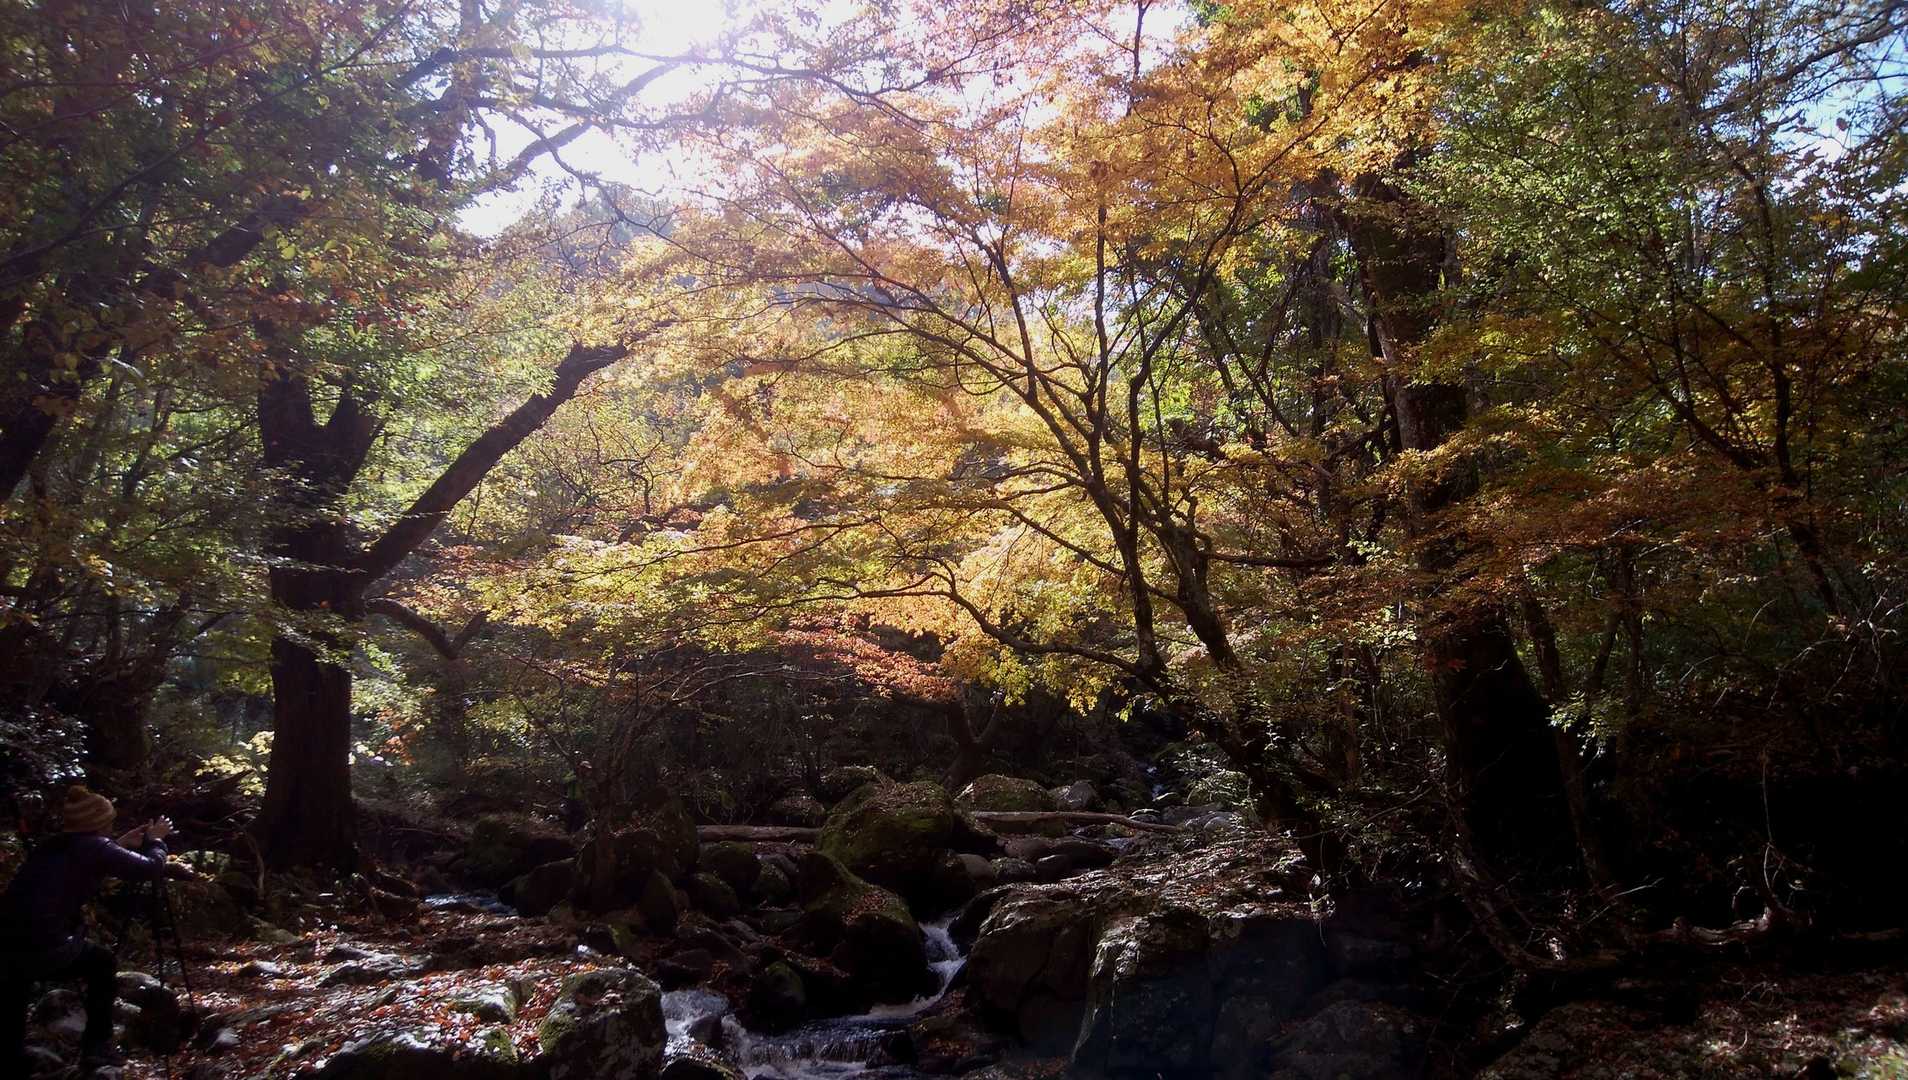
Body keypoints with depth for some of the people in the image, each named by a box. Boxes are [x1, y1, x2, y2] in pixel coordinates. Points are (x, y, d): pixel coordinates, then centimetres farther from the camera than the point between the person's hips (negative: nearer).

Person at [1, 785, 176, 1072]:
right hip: (44, 949, -5)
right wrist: (155, 840, 25)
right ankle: (96, 1047, 23)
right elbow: (152, 868, 8)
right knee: (102, 963, 23)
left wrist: (121, 846, 40)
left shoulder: (51, 845, 18)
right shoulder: (94, 846, 1)